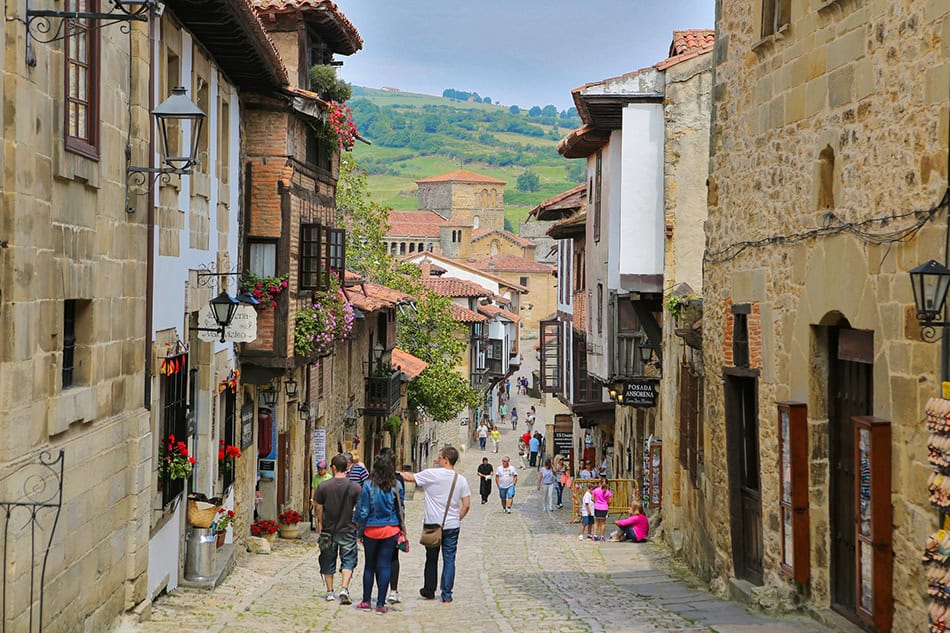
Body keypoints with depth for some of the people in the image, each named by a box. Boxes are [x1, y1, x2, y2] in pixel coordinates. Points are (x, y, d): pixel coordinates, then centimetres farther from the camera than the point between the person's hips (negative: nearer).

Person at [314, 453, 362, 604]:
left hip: (328, 530, 1)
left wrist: (319, 524, 14)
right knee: (348, 561, 3)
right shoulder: (355, 487, -7)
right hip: (348, 530, -1)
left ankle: (330, 592, 20)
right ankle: (344, 589, -15)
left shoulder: (323, 486, -6)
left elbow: (318, 508, -1)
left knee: (328, 563, 14)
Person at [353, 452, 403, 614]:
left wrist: (360, 530, 5)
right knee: (385, 565, 4)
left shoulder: (369, 485, -10)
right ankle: (380, 604, 3)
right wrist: (401, 528, 17)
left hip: (371, 529, -1)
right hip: (391, 529, 1)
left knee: (369, 565, 12)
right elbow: (400, 509, 5)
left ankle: (366, 601, 15)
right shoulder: (396, 486, -3)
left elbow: (362, 510, -7)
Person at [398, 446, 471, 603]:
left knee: (431, 559, 13)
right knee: (449, 560, 6)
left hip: (433, 524, -2)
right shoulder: (461, 480, 0)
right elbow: (467, 505, 0)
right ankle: (447, 595, 4)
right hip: (452, 526, 2)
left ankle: (429, 591, 24)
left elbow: (410, 477, 1)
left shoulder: (432, 474, -11)